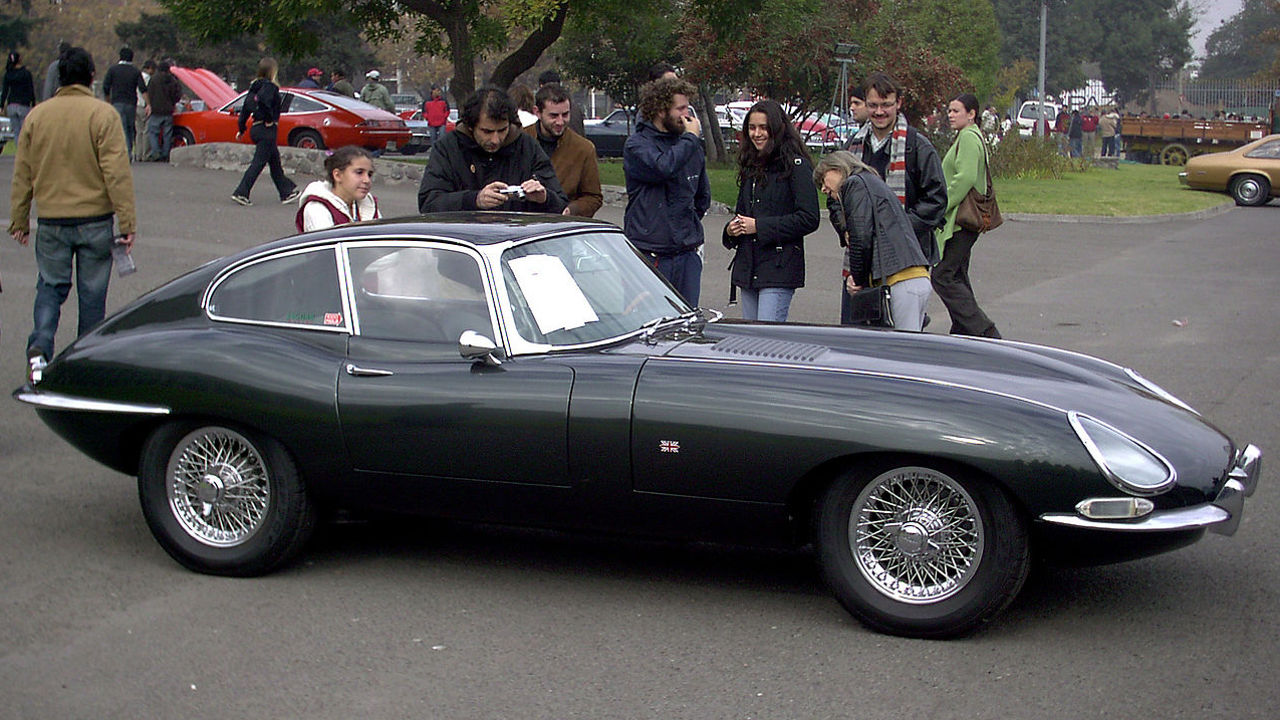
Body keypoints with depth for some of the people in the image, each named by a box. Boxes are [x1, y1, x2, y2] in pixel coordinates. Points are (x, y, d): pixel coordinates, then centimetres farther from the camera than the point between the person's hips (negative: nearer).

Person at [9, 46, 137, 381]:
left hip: (51, 221, 2)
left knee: (50, 287, 12)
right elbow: (117, 172, -13)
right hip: (95, 220, -2)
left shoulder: (37, 115, 3)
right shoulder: (103, 114, -9)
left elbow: (22, 175, 8)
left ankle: (39, 347, -10)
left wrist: (19, 221, 16)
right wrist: (127, 222, -11)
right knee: (92, 293, 9)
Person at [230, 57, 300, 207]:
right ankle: (241, 193, -9)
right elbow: (263, 100, -33)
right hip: (267, 130, -9)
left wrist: (241, 128, 17)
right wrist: (269, 119, -20)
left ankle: (287, 192, 25)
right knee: (258, 162, -6)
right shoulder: (270, 86, -13)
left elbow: (246, 107, 13)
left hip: (256, 128, 9)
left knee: (275, 161, 17)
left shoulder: (255, 86, 12)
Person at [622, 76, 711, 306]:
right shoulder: (637, 145, -5)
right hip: (649, 254, -5)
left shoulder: (692, 146, 13)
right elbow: (662, 167, -26)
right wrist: (691, 138, -12)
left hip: (687, 254, 5)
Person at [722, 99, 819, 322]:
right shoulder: (751, 166, 17)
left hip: (780, 269, -8)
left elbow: (809, 219, -14)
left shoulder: (796, 166, -7)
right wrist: (731, 229, 3)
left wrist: (759, 226, -15)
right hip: (747, 268, 8)